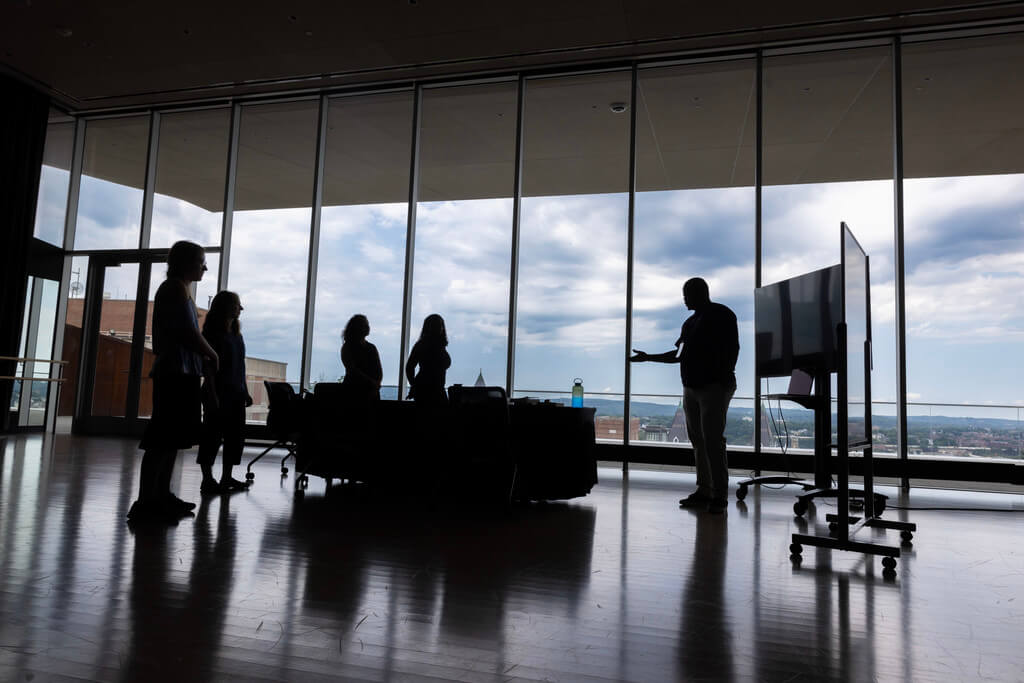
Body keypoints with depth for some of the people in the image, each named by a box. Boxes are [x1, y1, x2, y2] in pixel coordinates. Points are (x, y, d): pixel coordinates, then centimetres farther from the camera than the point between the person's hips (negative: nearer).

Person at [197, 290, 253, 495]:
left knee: (235, 435, 9)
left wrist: (245, 392, 15)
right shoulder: (213, 332, -6)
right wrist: (212, 394, -18)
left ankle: (227, 477, 17)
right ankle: (207, 479, 3)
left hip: (235, 394, 8)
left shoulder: (236, 334, 16)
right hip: (218, 393, -8)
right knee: (213, 435, -4)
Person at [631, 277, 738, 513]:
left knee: (713, 440, -11)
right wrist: (648, 357, 23)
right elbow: (679, 354, 25)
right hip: (691, 387, 8)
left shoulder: (721, 315, -2)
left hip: (714, 386, -8)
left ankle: (719, 496, -8)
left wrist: (725, 376, -19)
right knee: (698, 440, 5)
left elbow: (732, 349, -10)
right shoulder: (691, 322, 21)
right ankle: (704, 491, 10)